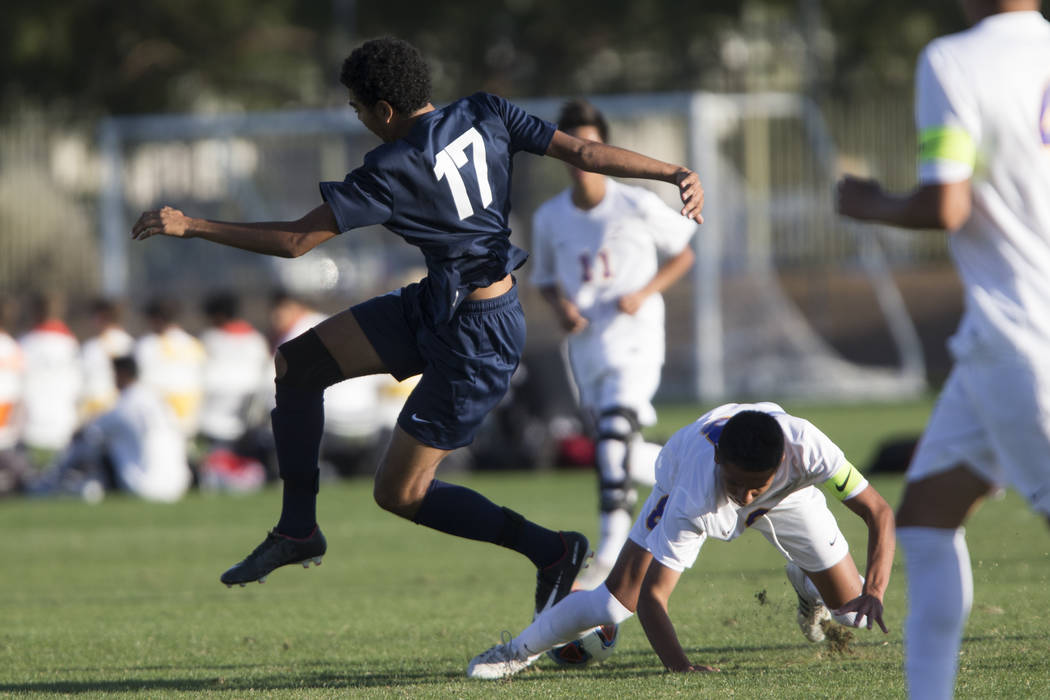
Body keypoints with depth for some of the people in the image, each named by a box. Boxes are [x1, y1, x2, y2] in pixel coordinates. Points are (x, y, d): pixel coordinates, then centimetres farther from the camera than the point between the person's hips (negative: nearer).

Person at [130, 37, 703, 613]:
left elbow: (296, 240, -20)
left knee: (398, 494, 1)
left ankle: (551, 551, 10)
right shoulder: (485, 115, -5)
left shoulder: (393, 172, -23)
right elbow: (583, 152, -8)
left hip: (475, 338, -9)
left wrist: (190, 227, -14)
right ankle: (298, 529, 13)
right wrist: (675, 174, -5)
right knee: (295, 362, 6)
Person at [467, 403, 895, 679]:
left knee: (851, 611, 1)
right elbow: (651, 596, -45)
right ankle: (519, 651, 15)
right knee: (615, 601, -12)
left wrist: (873, 592, -51)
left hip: (787, 495, 2)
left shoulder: (804, 447, -46)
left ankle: (803, 581, 38)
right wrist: (679, 665, -62)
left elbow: (879, 513, -36)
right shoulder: (692, 500, -48)